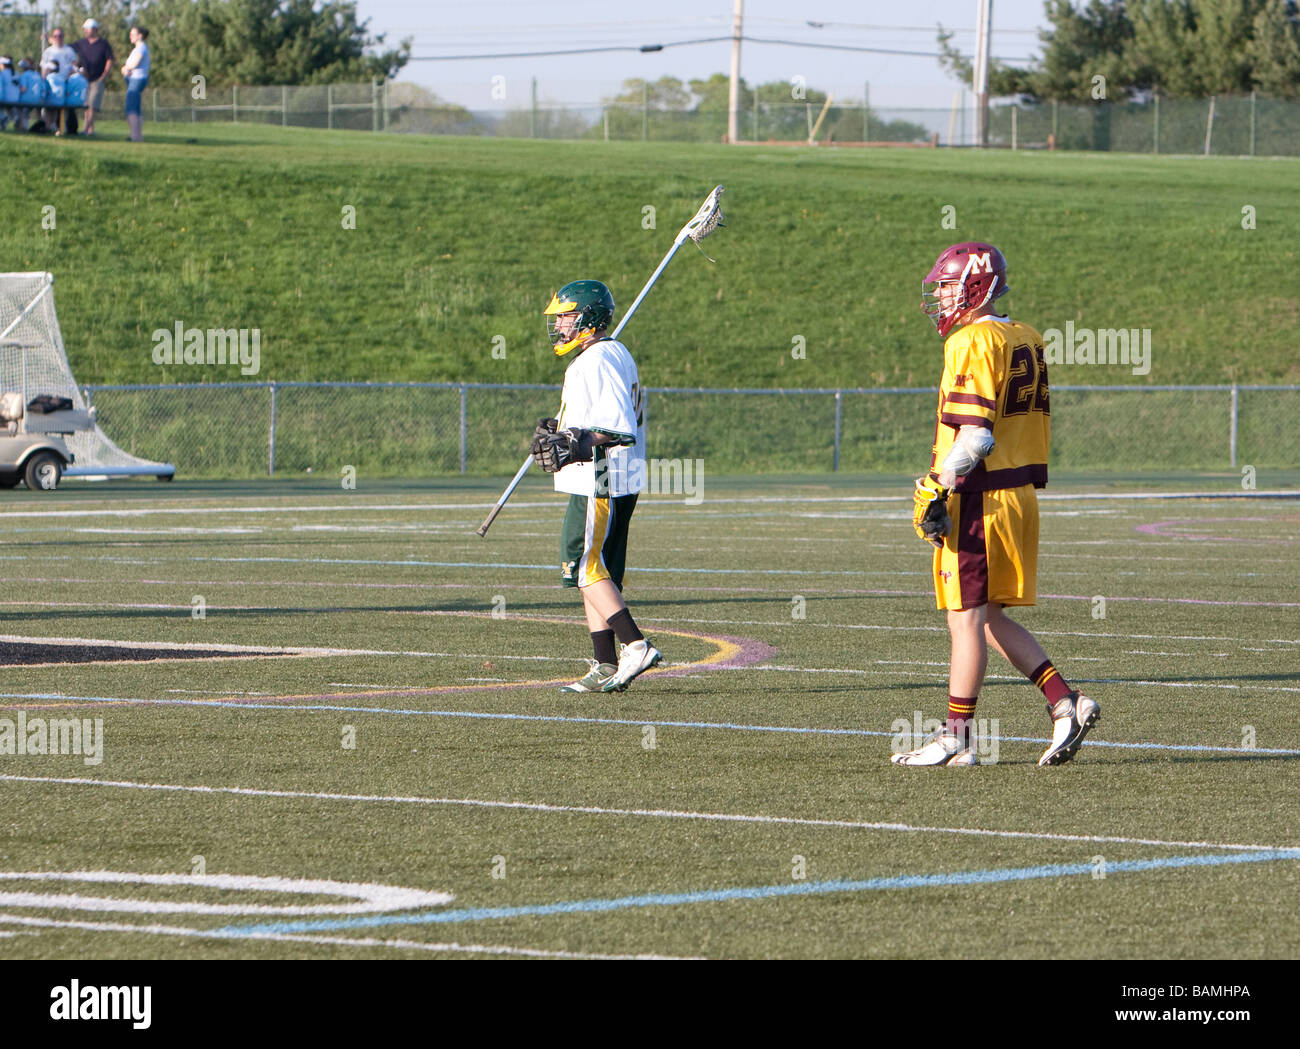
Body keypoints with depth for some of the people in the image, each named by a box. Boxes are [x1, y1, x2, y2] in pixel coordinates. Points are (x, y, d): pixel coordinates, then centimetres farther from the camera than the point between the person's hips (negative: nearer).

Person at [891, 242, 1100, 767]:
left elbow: (974, 436, -21)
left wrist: (937, 490, -18)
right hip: (1020, 493, 9)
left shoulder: (974, 343, -14)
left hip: (978, 501, -9)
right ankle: (1066, 704, 9)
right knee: (991, 618, 16)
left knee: (968, 620, -2)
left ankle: (957, 738, 3)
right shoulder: (1025, 341, 13)